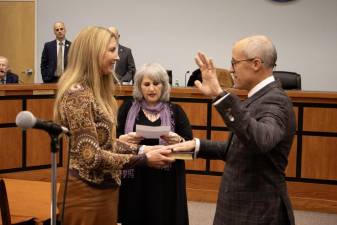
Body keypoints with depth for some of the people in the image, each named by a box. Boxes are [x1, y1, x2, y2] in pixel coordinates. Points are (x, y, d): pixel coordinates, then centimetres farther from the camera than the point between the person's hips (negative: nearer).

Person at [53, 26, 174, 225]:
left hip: (106, 188, 9)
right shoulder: (77, 94, -19)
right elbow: (90, 155, -24)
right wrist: (143, 159, -21)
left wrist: (140, 149, 2)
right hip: (87, 192, -9)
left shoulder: (96, 90, 9)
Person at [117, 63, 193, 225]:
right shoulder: (128, 108, 5)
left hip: (166, 183, 0)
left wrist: (178, 141, -18)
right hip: (134, 182, 0)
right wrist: (123, 139, -17)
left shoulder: (175, 111, 5)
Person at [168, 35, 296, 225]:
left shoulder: (275, 100, -19)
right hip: (243, 208, 9)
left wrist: (220, 96, -44)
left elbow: (261, 141, -40)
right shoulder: (260, 97, 11)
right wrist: (197, 145, 6)